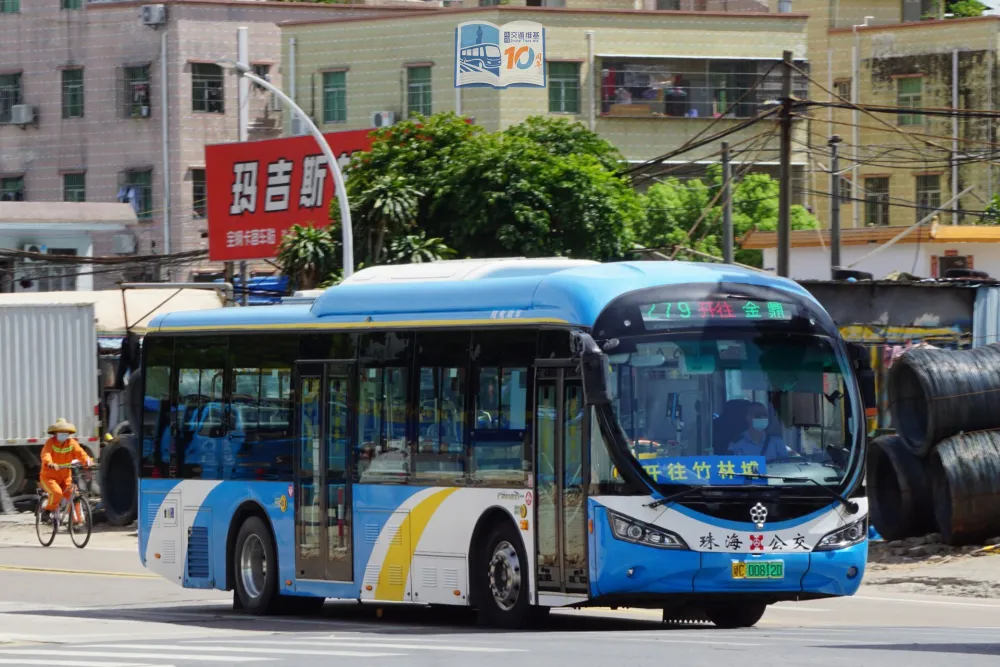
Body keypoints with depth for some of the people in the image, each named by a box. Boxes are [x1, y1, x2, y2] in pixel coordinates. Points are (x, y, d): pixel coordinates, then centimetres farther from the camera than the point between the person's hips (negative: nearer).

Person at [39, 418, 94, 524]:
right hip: (49, 477, -4)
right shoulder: (50, 442, -11)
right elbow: (46, 454, -29)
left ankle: (77, 522, -1)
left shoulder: (72, 443, 0)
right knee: (57, 492, -31)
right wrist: (50, 464, -51)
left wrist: (87, 460, -37)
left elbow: (80, 453, -15)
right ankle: (48, 511, -7)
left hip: (65, 478, 4)